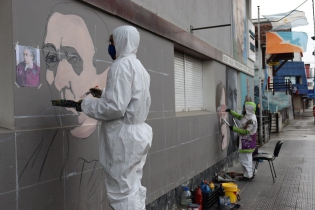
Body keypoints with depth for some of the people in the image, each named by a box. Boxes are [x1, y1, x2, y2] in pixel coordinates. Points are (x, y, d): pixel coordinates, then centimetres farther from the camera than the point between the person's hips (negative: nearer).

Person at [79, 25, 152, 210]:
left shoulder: (122, 65, -14)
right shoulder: (140, 68, 15)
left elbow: (115, 107, -21)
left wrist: (86, 104, -8)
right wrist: (104, 93, 17)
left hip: (125, 137, -10)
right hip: (137, 133, 10)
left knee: (123, 193, -2)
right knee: (134, 190, 16)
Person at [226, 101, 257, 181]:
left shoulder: (252, 120, -23)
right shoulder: (247, 116, 7)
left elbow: (245, 131, -25)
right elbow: (239, 116, 25)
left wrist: (234, 128, -22)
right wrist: (230, 111, 22)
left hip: (247, 143, -10)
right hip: (245, 142, 10)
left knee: (245, 159, -3)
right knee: (244, 158, 18)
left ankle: (248, 176, 6)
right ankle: (248, 174, 29)